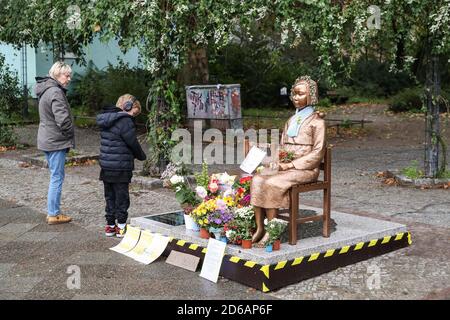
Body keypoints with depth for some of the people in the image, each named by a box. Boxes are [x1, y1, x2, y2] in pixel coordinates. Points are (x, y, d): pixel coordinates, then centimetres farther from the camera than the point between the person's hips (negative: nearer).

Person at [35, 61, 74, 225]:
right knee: (57, 177, -2)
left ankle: (53, 211, 23)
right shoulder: (55, 92, -18)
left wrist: (67, 137, 14)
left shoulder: (46, 90, 15)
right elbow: (63, 119, -25)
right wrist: (70, 134, -6)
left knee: (55, 177, 17)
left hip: (48, 140, 10)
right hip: (56, 142, -10)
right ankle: (54, 214, 5)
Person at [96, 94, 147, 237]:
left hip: (106, 166, 8)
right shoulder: (125, 121, -16)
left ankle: (110, 226, 22)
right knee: (122, 197, 4)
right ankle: (121, 227, 11)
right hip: (120, 168, -8)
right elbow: (133, 143, -12)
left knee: (110, 196, 15)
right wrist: (142, 156, 7)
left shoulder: (105, 120, 11)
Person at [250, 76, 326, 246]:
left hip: (305, 169, -6)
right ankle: (259, 229, -20)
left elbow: (318, 152, -9)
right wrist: (278, 160, -2)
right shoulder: (291, 121, 19)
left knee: (271, 184, -30)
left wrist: (292, 164, -16)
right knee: (257, 180, -21)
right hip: (285, 167, 6)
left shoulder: (316, 121, -2)